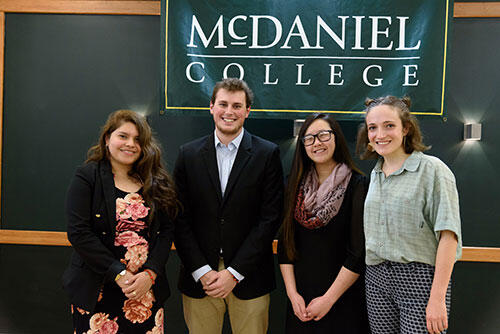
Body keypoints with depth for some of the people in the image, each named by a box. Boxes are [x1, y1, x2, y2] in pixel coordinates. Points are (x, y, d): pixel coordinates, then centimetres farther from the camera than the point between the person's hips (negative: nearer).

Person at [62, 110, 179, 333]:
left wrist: (150, 274, -11)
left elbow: (166, 230, 3)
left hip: (147, 288, 3)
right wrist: (119, 275, -15)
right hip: (97, 291, -2)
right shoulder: (86, 177, -3)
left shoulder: (156, 182, 6)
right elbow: (79, 233, -11)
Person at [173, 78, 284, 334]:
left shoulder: (267, 154, -3)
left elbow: (270, 218, -7)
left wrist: (234, 273, -10)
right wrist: (201, 271, -8)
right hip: (198, 277, 2)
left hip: (248, 277, -1)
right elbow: (181, 219, 1)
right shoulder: (189, 154, 4)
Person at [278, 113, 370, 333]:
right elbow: (285, 243, 3)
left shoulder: (357, 185, -10)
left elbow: (360, 252, -13)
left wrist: (329, 299, -13)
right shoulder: (297, 185, 4)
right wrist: (292, 293, -5)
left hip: (343, 300, -4)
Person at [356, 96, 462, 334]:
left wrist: (438, 298, -18)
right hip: (377, 279, 6)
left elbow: (448, 235, -13)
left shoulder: (432, 169, -7)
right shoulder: (375, 174, 13)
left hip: (420, 278, -5)